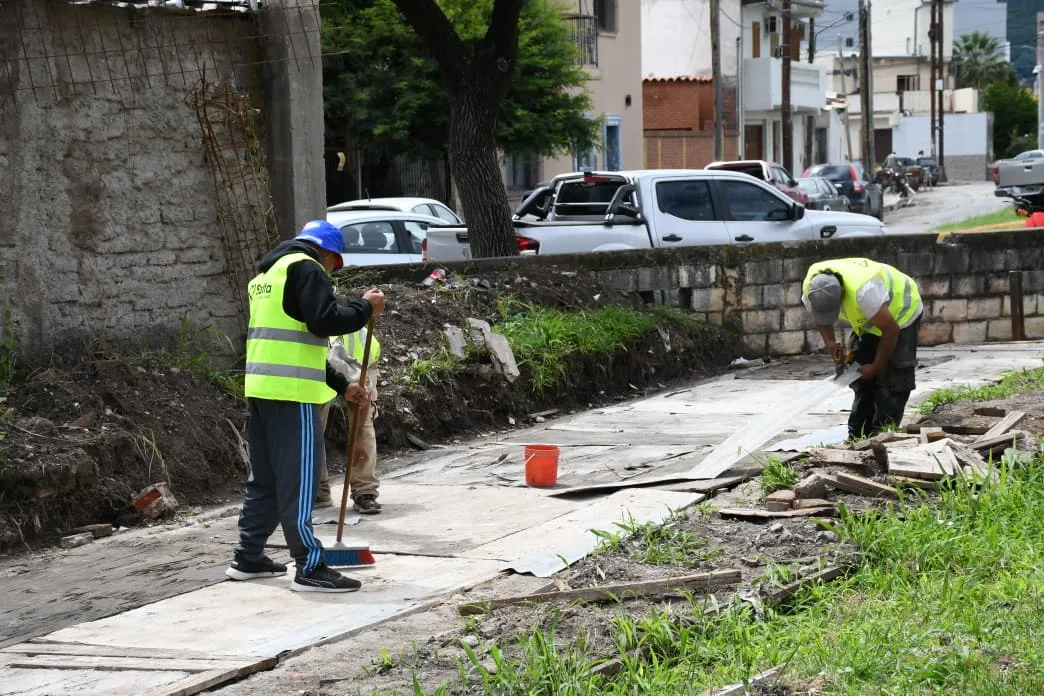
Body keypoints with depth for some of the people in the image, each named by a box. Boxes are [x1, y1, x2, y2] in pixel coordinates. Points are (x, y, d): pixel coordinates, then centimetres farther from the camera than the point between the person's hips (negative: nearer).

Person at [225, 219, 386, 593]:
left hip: (259, 389, 9)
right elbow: (324, 322, -19)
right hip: (290, 392, -9)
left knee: (264, 478, 17)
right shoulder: (306, 268, -6)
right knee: (298, 481, -8)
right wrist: (365, 307, -3)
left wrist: (340, 385, 26)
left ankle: (248, 558, 23)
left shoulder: (267, 273, 25)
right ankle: (310, 568, -7)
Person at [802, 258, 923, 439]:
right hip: (868, 322, 7)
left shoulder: (862, 291, -44)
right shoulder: (811, 289, -22)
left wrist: (876, 367, -21)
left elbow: (891, 330, -32)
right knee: (862, 379, 4)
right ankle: (857, 436, 7)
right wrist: (830, 343, -19)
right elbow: (821, 319, 2)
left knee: (892, 380, -15)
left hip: (900, 313, -7)